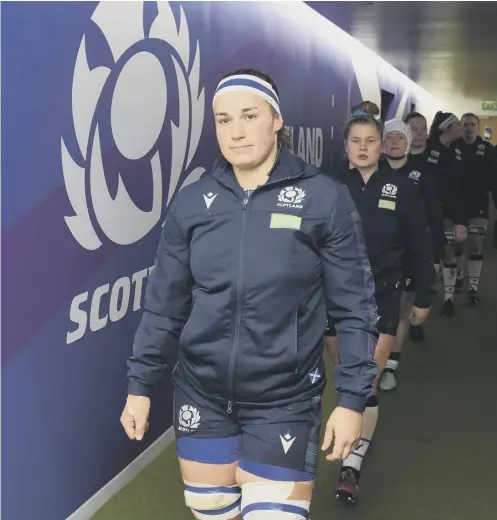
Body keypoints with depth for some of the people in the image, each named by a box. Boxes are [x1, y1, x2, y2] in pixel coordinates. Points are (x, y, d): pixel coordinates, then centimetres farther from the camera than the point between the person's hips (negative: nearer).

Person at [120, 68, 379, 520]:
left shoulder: (324, 198, -9)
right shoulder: (192, 203, -2)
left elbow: (354, 307, -6)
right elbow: (165, 304, 5)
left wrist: (352, 397, -7)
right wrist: (140, 384, 6)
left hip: (284, 401, -3)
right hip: (201, 393, 4)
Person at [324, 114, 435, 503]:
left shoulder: (402, 189, -4)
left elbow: (419, 247, 2)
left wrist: (423, 298, 4)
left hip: (381, 296, -2)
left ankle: (352, 467, 2)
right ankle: (357, 435, 39)